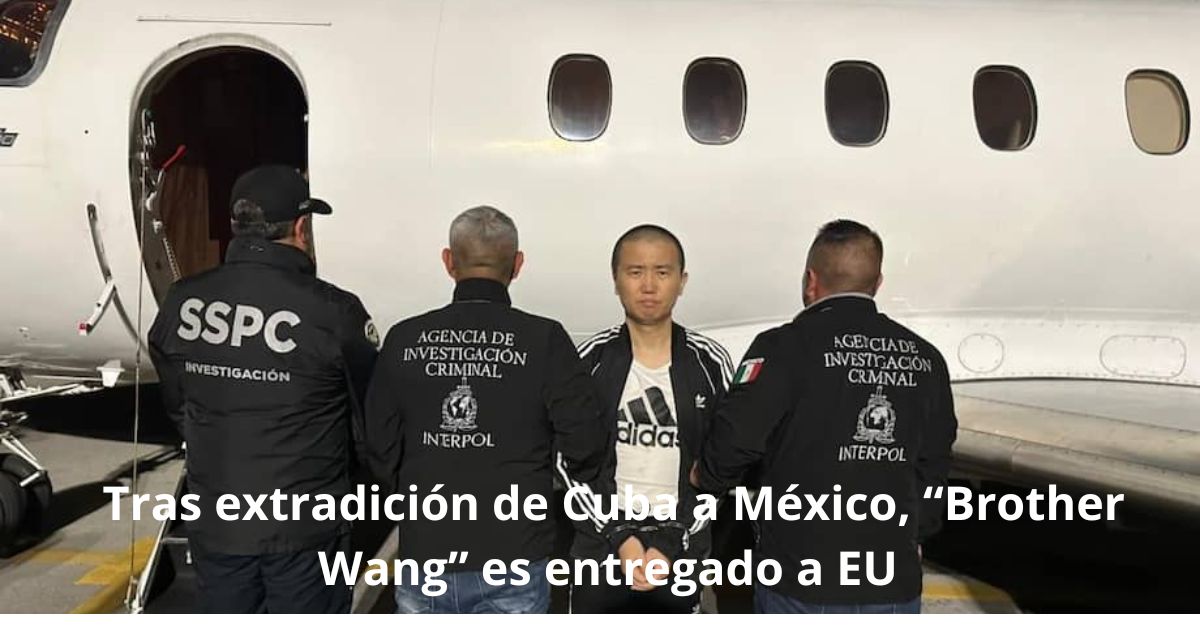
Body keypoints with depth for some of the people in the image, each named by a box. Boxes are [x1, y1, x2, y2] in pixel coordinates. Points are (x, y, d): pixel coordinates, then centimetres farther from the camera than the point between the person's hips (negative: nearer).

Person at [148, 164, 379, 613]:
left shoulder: (181, 303, -5)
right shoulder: (334, 312, -19)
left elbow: (176, 407, 8)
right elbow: (374, 419, -6)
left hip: (214, 524, 4)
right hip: (306, 528, -4)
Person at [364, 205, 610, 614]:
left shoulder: (403, 339, -4)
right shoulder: (544, 340, -12)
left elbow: (380, 446, 0)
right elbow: (585, 445, -10)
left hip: (424, 562, 3)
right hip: (512, 565, -2)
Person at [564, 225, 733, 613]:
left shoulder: (711, 363, -3)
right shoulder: (589, 361, -2)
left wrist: (673, 545, -11)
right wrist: (619, 536, -11)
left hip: (681, 555, 0)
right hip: (599, 549, 0)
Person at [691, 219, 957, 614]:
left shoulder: (786, 347, -12)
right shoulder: (925, 359, 4)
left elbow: (736, 439, -18)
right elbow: (933, 467, 11)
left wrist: (706, 478, 3)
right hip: (896, 584, 4)